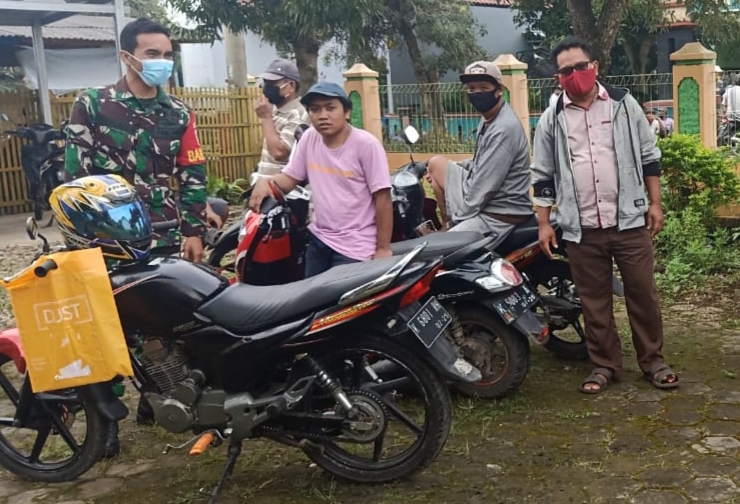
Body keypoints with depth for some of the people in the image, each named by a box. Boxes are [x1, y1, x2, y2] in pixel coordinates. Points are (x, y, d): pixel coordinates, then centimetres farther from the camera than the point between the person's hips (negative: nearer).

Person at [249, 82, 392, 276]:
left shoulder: (366, 144, -15)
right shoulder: (309, 138, 1)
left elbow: (383, 198, -14)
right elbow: (290, 177, 10)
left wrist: (383, 249, -14)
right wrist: (266, 182, -13)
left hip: (355, 247, -6)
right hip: (318, 238, 6)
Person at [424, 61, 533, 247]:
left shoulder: (504, 129, -24)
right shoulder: (488, 119, 8)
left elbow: (486, 185, -24)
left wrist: (457, 218, -14)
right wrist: (446, 170, 15)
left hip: (498, 214, -10)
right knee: (436, 163, 14)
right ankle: (450, 229, 15)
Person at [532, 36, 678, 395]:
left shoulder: (624, 104, 4)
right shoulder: (551, 120, 4)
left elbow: (648, 156, 9)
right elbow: (543, 176, 7)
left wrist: (655, 203, 4)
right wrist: (544, 223, 3)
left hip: (629, 221, 0)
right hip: (581, 229, 1)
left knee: (643, 294, 7)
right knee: (594, 301, 9)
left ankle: (653, 361, 22)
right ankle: (604, 365, 22)